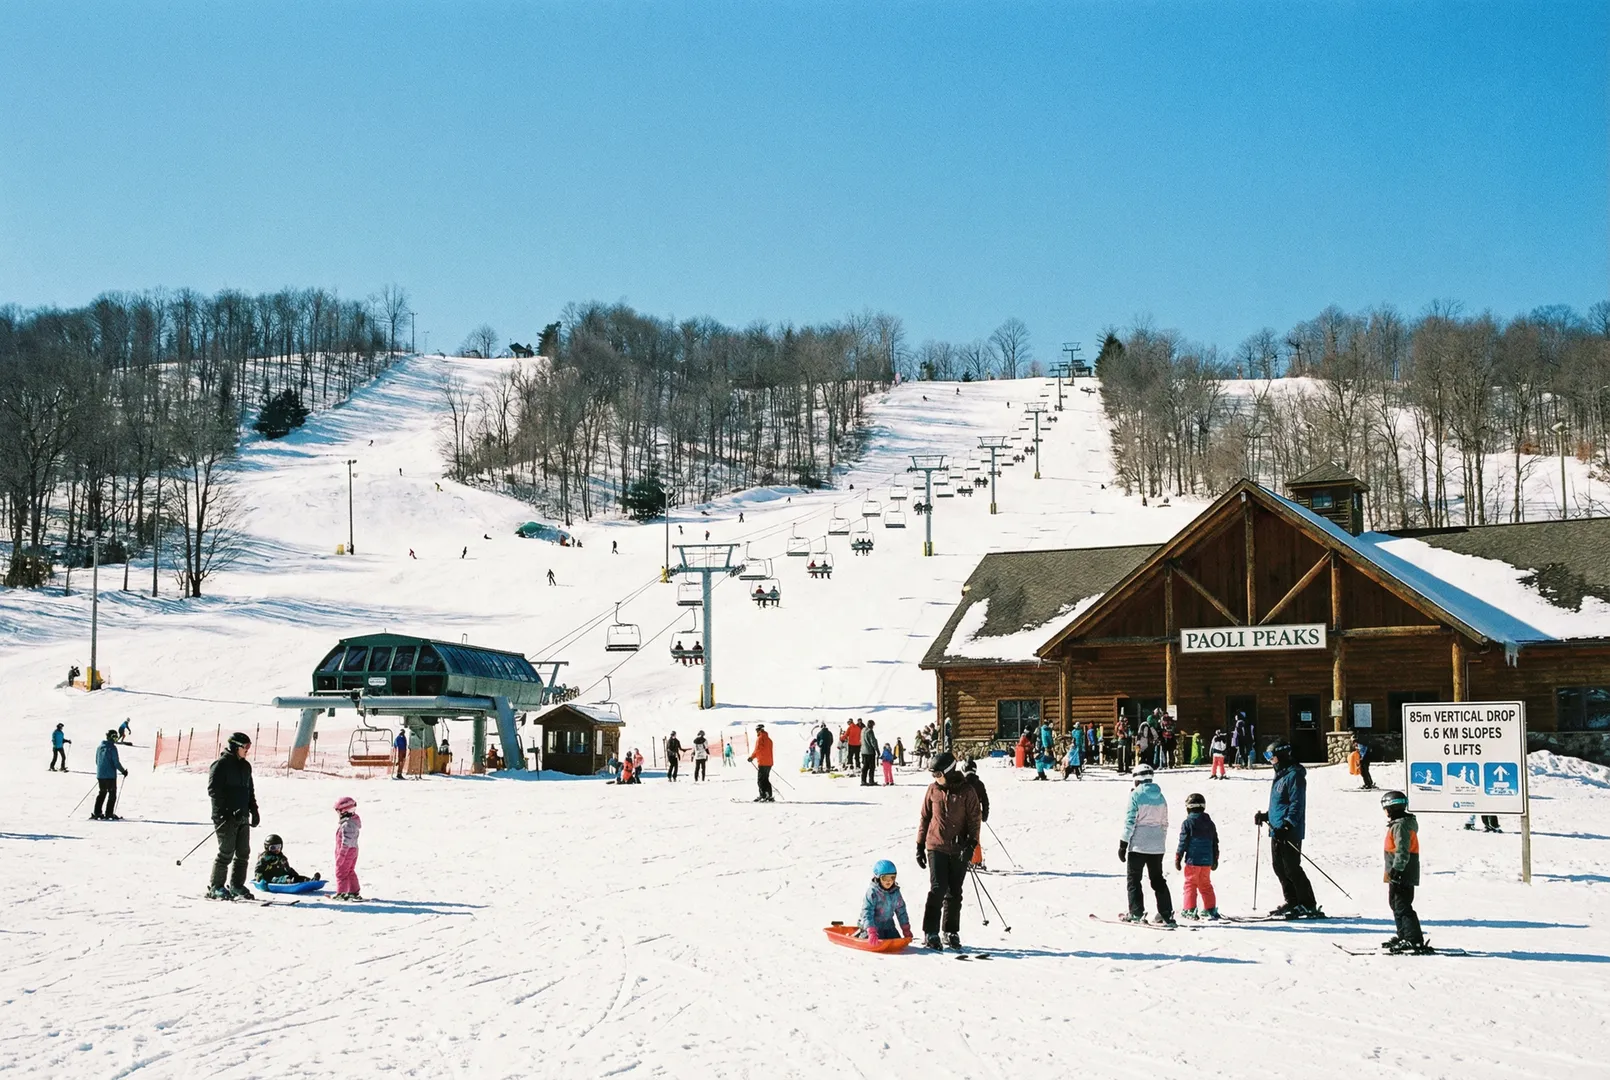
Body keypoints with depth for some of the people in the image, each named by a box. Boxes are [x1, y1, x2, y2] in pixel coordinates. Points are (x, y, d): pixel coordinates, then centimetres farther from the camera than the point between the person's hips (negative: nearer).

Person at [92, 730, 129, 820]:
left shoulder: (99, 747, 8)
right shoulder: (112, 748, -14)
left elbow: (97, 761, 16)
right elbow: (116, 762, -15)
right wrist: (123, 771, -4)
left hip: (100, 775, 7)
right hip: (110, 775, -7)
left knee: (102, 793, 16)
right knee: (112, 794, 2)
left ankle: (97, 813, 12)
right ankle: (109, 814, -2)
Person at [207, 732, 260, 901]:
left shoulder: (245, 766, 17)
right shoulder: (221, 765, -8)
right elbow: (214, 790, -13)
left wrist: (254, 810, 14)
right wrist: (224, 813, -19)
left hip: (242, 817, 8)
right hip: (226, 817, -8)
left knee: (243, 853, 7)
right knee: (226, 853, -7)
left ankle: (237, 886, 17)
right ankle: (215, 888, 1)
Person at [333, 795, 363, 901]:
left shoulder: (347, 824, -26)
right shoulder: (354, 821, 6)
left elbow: (346, 842, -27)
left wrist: (341, 855, -22)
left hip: (347, 851, -10)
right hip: (353, 850, 10)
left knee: (341, 872, 1)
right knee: (350, 872, 19)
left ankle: (341, 893, 6)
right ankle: (354, 891, 26)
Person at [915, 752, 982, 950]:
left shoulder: (966, 790, -2)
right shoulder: (933, 789, 4)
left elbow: (975, 819, -1)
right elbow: (925, 817, 12)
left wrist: (971, 844, -12)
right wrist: (920, 846, 10)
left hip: (959, 849, 0)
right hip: (936, 847, 0)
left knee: (955, 893, 7)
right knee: (938, 889, -11)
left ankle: (951, 932, 19)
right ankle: (930, 933, -7)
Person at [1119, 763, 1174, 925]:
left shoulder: (1136, 795, -10)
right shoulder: (1160, 796, 8)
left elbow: (1130, 821, -13)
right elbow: (1164, 823, 14)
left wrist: (1123, 845, -9)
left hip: (1138, 845, -6)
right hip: (1157, 846, 6)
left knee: (1134, 880, 4)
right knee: (1158, 880, 13)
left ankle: (1136, 913, 0)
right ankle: (1166, 914, 8)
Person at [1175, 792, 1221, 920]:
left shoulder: (1187, 823, -8)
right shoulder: (1210, 823, 10)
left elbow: (1183, 843, -9)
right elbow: (1215, 843, 15)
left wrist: (1178, 859, -2)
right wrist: (1215, 860, 24)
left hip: (1192, 861, -5)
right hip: (1207, 861, 5)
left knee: (1190, 885, 2)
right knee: (1206, 885, 14)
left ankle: (1190, 910, 0)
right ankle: (1211, 909, 14)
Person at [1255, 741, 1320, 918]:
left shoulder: (1295, 775, -12)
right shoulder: (1280, 775, 19)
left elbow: (1297, 804, -19)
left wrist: (1287, 824, -25)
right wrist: (1265, 816, 16)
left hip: (1289, 832, -10)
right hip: (1277, 831, 10)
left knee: (1291, 868, -10)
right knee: (1280, 868, 11)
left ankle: (1308, 905, -6)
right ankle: (1292, 902, 19)